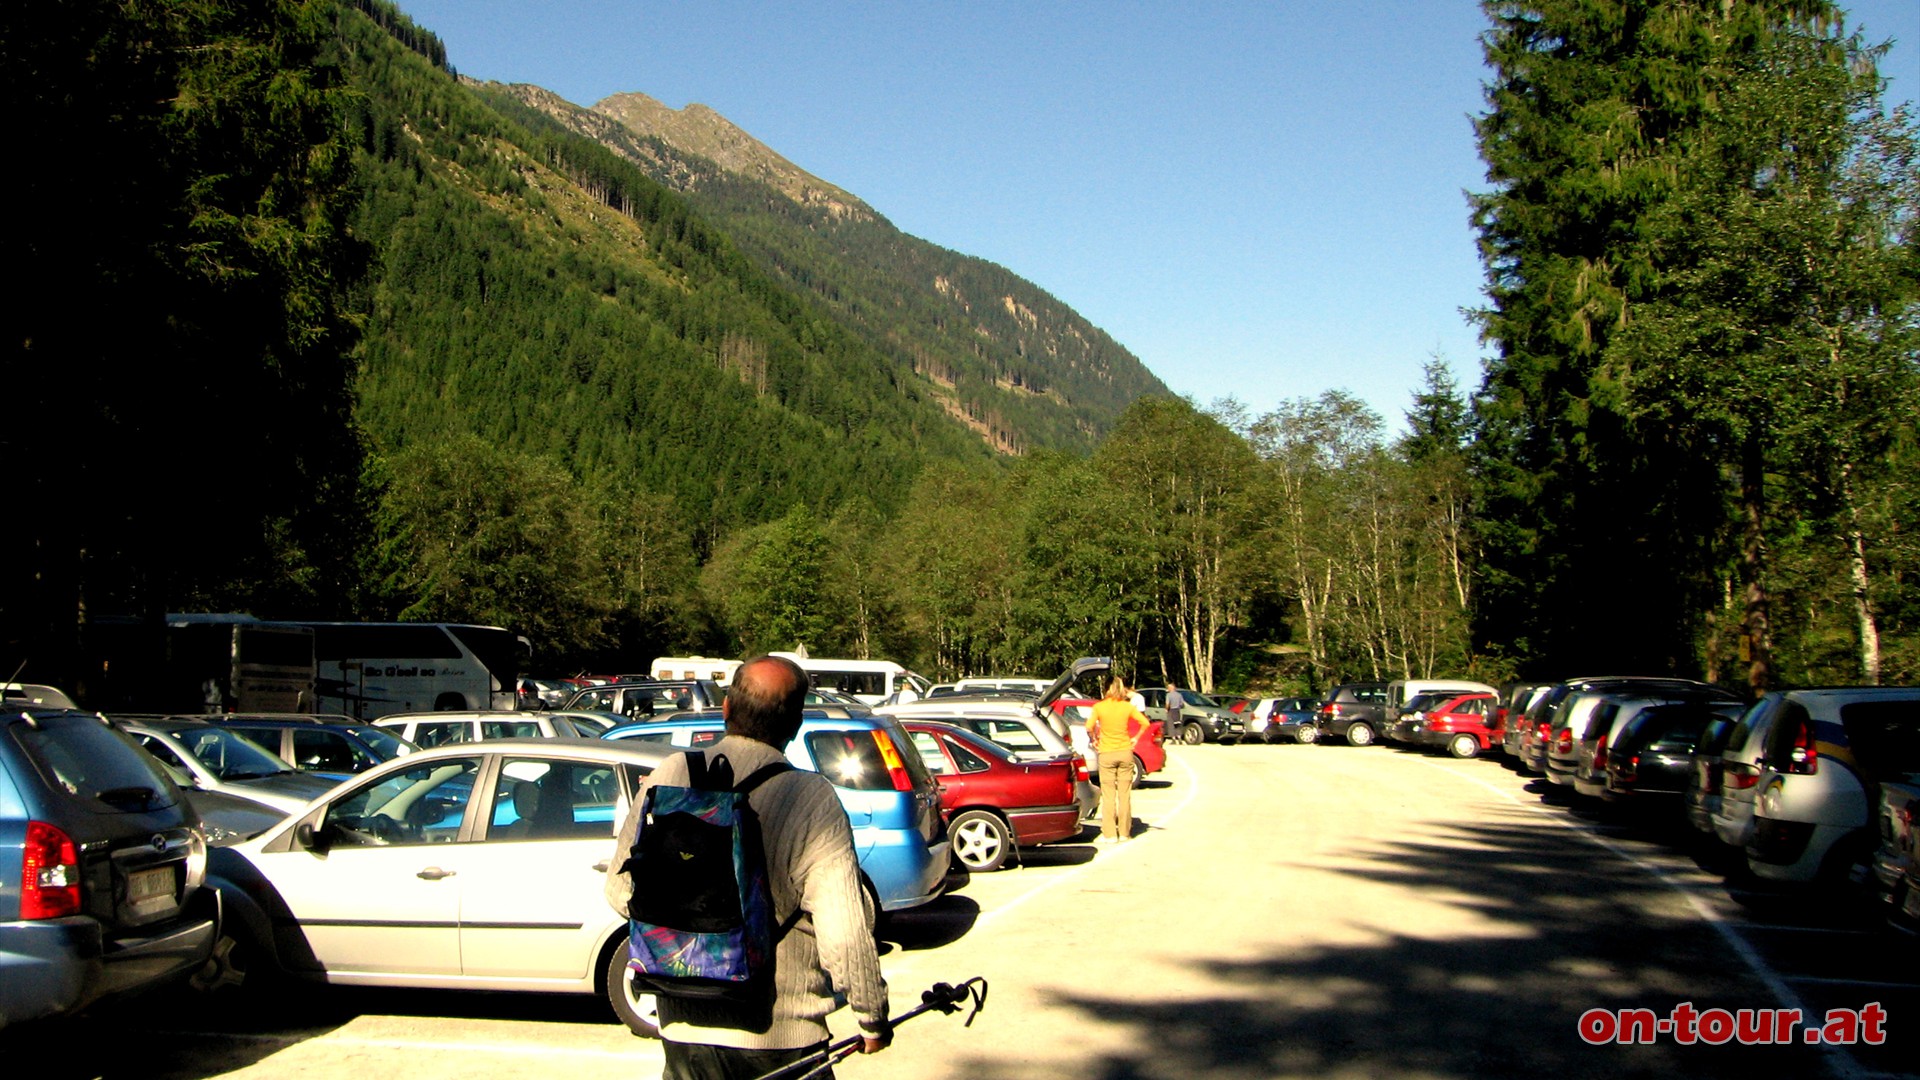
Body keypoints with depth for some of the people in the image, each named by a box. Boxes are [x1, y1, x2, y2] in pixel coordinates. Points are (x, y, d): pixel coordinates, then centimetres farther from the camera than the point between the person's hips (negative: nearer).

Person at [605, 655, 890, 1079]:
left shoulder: (667, 777, -6)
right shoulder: (813, 800, -16)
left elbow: (620, 891, 4)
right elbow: (845, 935, -18)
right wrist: (874, 1021, -3)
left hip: (684, 1030, 3)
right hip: (781, 1037, -3)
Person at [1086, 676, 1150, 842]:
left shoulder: (1099, 707, -6)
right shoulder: (1127, 706, -1)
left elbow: (1089, 727, -16)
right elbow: (1145, 722, -3)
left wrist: (1093, 741, 0)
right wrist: (1135, 738, 7)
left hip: (1106, 754, -2)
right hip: (1125, 752, 2)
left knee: (1108, 794, 2)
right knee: (1125, 793, 8)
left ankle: (1109, 834, 0)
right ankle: (1124, 832, 12)